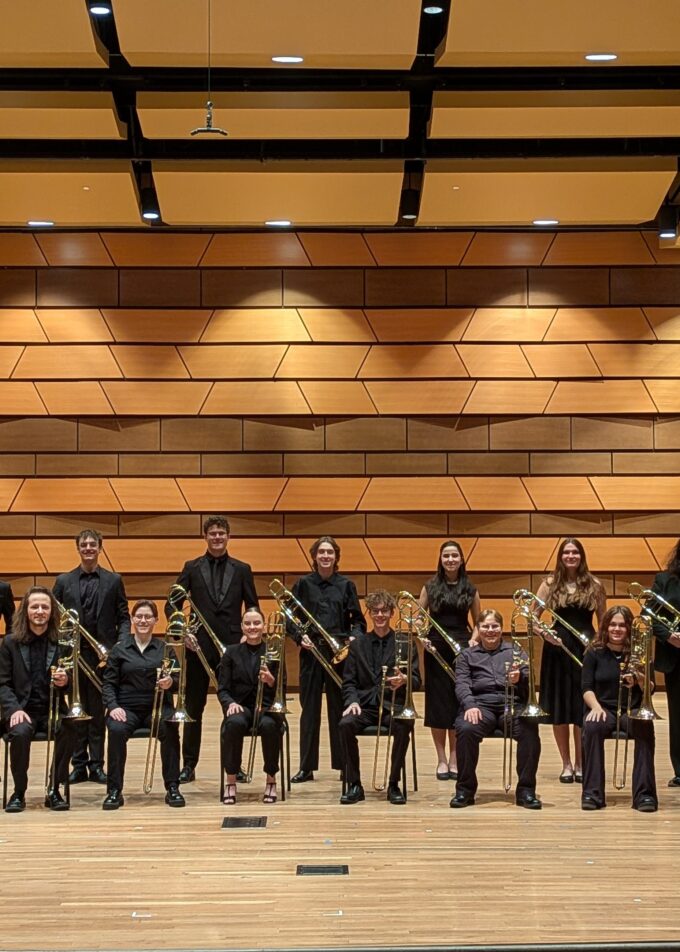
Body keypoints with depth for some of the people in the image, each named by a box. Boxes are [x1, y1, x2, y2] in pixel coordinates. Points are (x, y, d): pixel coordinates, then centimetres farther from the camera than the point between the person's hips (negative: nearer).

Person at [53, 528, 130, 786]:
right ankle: (79, 765, 11)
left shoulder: (113, 580, 7)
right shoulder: (63, 581, 8)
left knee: (98, 712, 3)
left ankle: (96, 765, 9)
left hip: (103, 653, -1)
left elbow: (123, 617, 6)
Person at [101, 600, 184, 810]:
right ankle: (114, 791, -23)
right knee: (116, 730, -33)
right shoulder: (119, 649, 8)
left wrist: (170, 682, -21)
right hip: (127, 708, 0)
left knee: (170, 729, -32)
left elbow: (177, 680, 4)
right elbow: (108, 683, 5)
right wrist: (113, 706, -13)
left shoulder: (165, 648, 9)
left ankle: (172, 787, -20)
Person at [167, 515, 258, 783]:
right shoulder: (192, 568, 5)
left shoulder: (242, 569, 7)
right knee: (193, 708, 5)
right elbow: (172, 605, 3)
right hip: (199, 646, 0)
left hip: (233, 646, 0)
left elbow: (253, 609, 9)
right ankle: (188, 765, 11)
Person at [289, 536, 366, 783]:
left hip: (340, 651, 0)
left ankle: (344, 764, 12)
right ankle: (306, 767, 10)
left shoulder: (346, 585, 5)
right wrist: (300, 636, -10)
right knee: (309, 709, 4)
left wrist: (354, 637, -12)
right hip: (311, 651, 0)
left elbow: (357, 619, 6)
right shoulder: (303, 584, 4)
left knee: (340, 708, 3)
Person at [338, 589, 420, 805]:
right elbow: (348, 681, 9)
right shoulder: (357, 645, 13)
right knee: (346, 724, -30)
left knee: (403, 727, -35)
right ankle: (354, 785, -18)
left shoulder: (406, 643, 8)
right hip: (365, 704, 2)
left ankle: (394, 784, -18)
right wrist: (352, 701, -12)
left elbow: (417, 681, 2)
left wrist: (405, 680, -22)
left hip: (393, 704, -1)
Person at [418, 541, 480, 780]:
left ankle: (454, 758, 10)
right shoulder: (430, 586, 4)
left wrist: (473, 642, -6)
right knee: (437, 702, 0)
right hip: (436, 648, 0)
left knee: (458, 702, 1)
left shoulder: (470, 589, 6)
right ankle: (442, 759, 8)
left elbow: (478, 623, 11)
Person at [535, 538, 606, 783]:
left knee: (583, 708, 1)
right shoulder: (550, 583, 1)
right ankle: (566, 764, 14)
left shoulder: (594, 585, 2)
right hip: (557, 650, 0)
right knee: (558, 708, 2)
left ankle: (580, 764, 13)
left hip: (586, 649, 0)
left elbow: (603, 621, 9)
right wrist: (545, 633, -16)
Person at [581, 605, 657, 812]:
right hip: (604, 709, 0)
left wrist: (639, 678, -22)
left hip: (633, 710, 0)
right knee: (592, 727, -36)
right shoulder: (595, 653, 5)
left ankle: (644, 793, -34)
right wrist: (596, 706, -20)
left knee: (645, 729, -35)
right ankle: (592, 793, -32)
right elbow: (587, 688, 1)